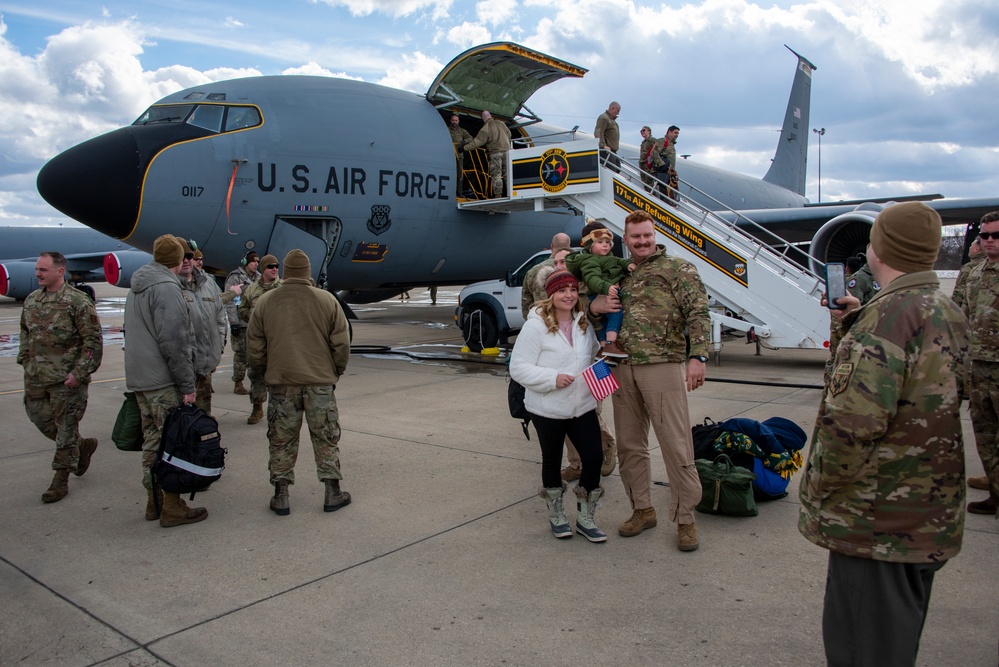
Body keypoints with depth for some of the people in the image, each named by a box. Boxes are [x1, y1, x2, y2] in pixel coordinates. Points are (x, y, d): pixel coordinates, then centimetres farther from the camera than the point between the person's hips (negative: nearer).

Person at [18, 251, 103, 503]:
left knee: (65, 428, 2)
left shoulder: (77, 301, -13)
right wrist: (25, 360, 12)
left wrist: (80, 372, -18)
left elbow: (93, 340, -14)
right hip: (35, 378, 7)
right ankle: (83, 446, 36)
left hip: (66, 379, -7)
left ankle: (61, 480, 14)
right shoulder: (31, 300, 10)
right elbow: (25, 333, 23)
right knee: (40, 418, 14)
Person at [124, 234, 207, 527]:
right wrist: (187, 385, -17)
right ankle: (172, 508, 5)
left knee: (152, 440, 16)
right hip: (164, 382, -9)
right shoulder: (167, 288, -16)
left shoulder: (137, 286, 15)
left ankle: (154, 502, 25)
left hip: (139, 379, 9)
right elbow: (174, 341, -21)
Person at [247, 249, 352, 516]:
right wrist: (335, 372, 13)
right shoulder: (327, 300, -3)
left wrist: (265, 372, 20)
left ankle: (280, 496, 17)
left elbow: (254, 348, 4)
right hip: (320, 382, -1)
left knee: (282, 441, 12)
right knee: (326, 438, 10)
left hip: (281, 382, 1)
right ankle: (333, 493, 14)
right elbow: (342, 344, -2)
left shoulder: (264, 303, 0)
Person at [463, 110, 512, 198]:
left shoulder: (485, 129, -11)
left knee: (496, 175, -1)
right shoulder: (500, 123, 7)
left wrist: (465, 148, -10)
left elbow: (477, 141, -15)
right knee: (507, 173, 11)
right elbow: (508, 134, 20)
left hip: (495, 153, -5)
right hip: (506, 150, 5)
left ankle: (498, 195, -5)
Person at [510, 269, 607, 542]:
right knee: (552, 461, 13)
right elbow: (518, 367, -15)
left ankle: (585, 518, 19)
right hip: (548, 410, -4)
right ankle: (556, 516, 33)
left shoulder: (584, 324, 6)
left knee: (594, 458, 0)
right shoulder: (536, 326, -13)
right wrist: (552, 378, -24)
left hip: (583, 407, 5)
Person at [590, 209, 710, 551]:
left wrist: (697, 356, -18)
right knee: (629, 445, 11)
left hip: (662, 367, -6)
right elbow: (594, 302, 26)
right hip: (623, 369, 6)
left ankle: (685, 519, 10)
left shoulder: (678, 268, 2)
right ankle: (642, 510, 26)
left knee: (676, 446, -3)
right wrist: (594, 307, 1)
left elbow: (698, 314, -7)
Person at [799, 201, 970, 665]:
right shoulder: (949, 313, 8)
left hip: (878, 519, -9)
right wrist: (860, 320, 16)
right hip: (931, 513, 10)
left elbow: (853, 419, -29)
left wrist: (822, 488, -15)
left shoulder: (890, 314, -23)